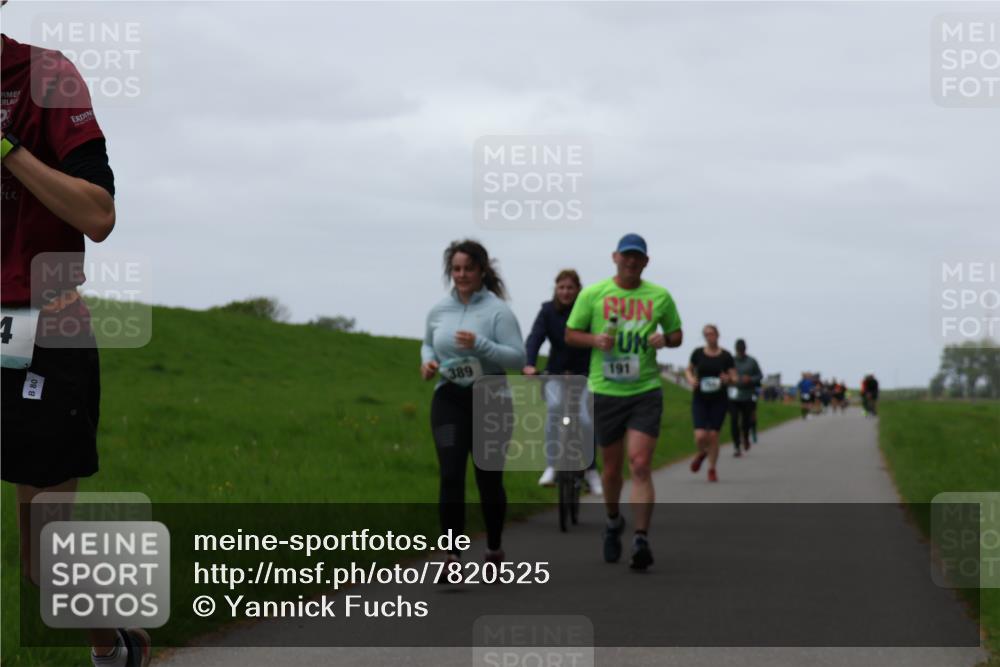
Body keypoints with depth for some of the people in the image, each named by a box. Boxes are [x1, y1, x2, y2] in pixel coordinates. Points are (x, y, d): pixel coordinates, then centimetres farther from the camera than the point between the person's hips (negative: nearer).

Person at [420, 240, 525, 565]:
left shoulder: (497, 310, -8)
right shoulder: (438, 310, 6)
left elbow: (518, 357, -14)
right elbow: (428, 343, 24)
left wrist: (479, 345, -26)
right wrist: (427, 361, 1)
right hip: (449, 401, 3)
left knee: (489, 478, 8)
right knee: (450, 476, -10)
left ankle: (494, 550, 28)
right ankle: (453, 556, -10)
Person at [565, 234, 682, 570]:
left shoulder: (660, 296, 5)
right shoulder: (592, 294, 2)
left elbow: (677, 333, 16)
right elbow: (570, 334, 6)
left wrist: (665, 339, -8)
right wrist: (595, 339, -14)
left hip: (646, 391, -1)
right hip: (605, 391, 1)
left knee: (640, 466, -13)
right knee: (612, 467, 11)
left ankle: (641, 540, -15)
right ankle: (613, 522, 38)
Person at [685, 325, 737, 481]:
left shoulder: (726, 357, -1)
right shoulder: (698, 353, 1)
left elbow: (735, 379, 2)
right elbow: (689, 370, 16)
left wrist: (728, 380, -21)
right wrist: (691, 380, -6)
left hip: (719, 400, 0)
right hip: (700, 399, 0)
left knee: (713, 435, -1)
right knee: (700, 436, -12)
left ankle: (712, 470, 15)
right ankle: (702, 453, 24)